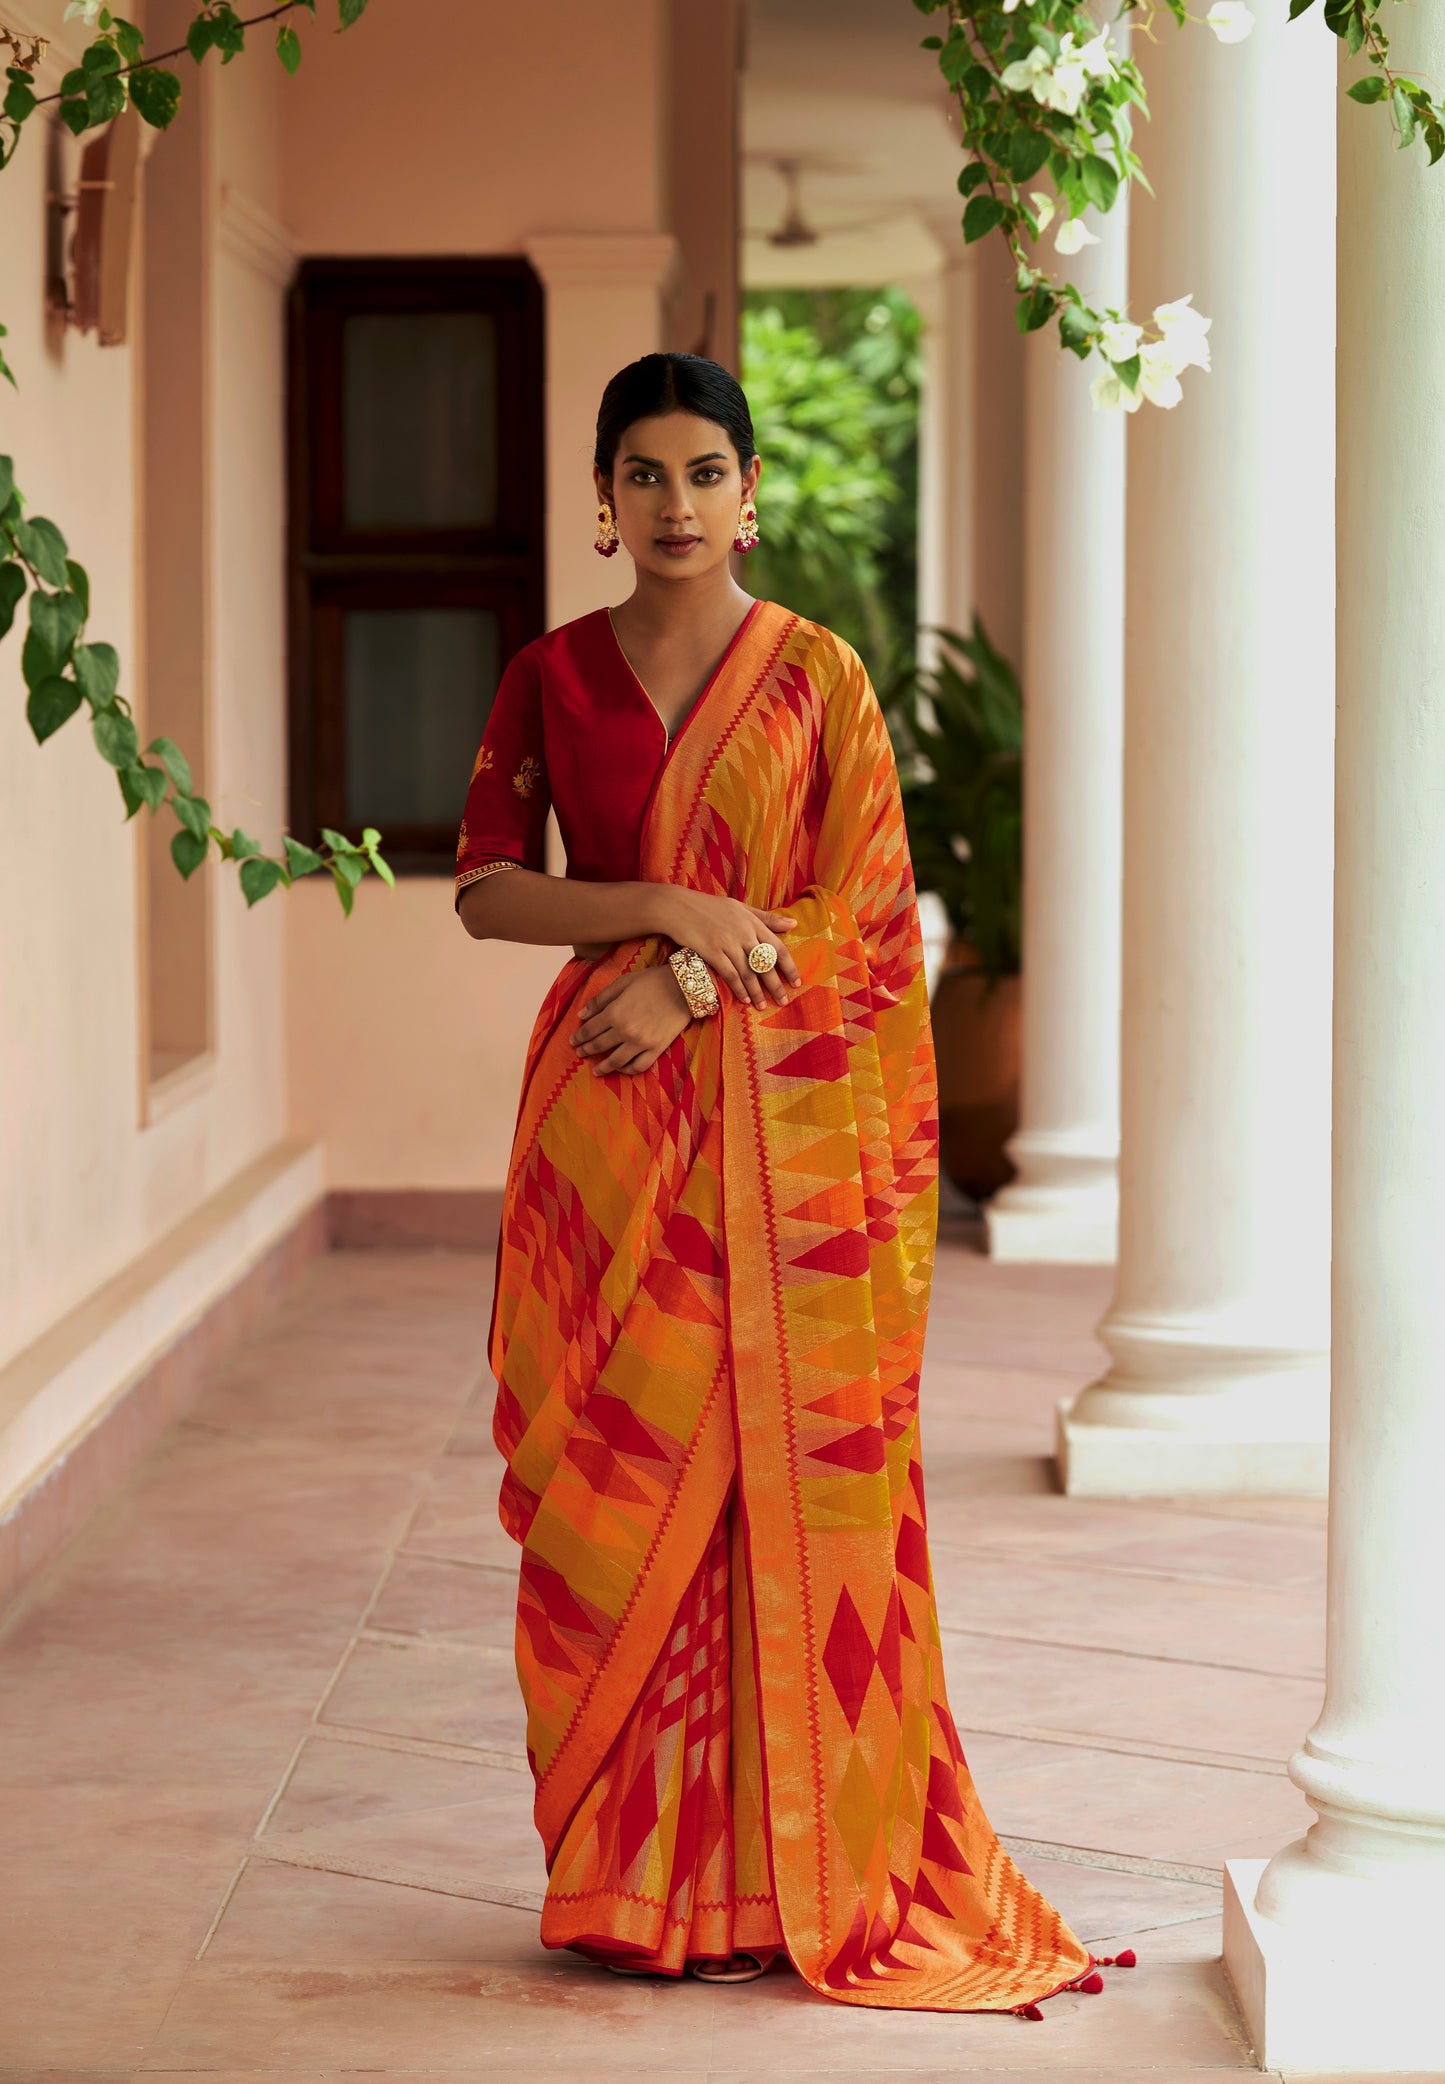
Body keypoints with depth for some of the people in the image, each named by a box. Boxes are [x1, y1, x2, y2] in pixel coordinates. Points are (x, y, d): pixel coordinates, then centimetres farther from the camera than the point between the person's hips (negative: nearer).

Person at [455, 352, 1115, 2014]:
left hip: (784, 1115, -1)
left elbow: (867, 903, -2)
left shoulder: (818, 675, 3)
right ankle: (634, 1870, 9)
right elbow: (485, 888, 3)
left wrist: (688, 984, -13)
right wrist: (670, 906, -11)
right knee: (616, 1478, 0)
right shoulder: (551, 676, 7)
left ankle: (789, 1866, 7)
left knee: (783, 1476, -2)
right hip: (607, 1125, 1)